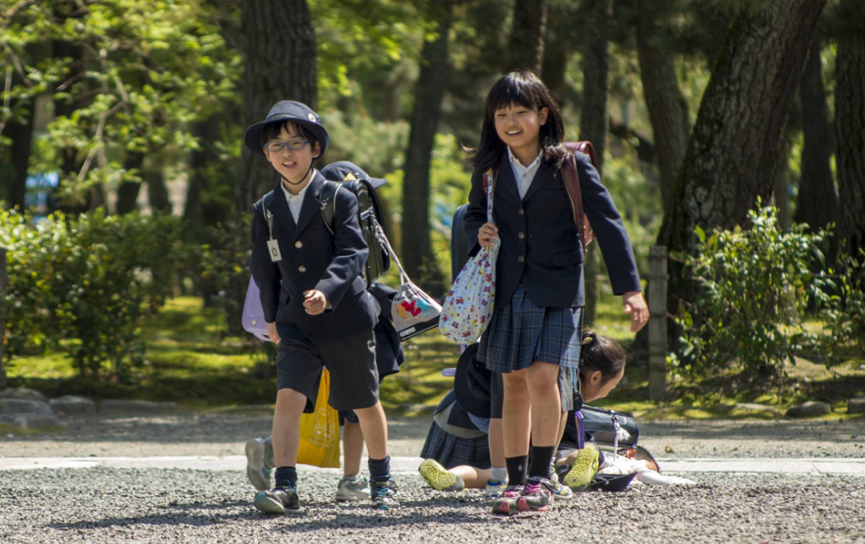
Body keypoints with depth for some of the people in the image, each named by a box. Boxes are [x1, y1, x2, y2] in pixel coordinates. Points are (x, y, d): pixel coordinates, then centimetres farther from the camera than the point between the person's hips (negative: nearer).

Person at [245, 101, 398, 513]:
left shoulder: (338, 199, -7)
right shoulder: (266, 210, 5)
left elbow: (352, 253, -18)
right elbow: (263, 266, 17)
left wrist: (327, 290, -33)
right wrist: (272, 316, 21)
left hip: (346, 319, -2)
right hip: (296, 325, 2)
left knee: (365, 405, 12)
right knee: (288, 398, -16)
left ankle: (381, 482, 30)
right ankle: (285, 487, -18)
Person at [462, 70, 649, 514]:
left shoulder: (571, 166, -5)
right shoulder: (489, 169, 5)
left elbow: (607, 225, -2)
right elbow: (473, 212, 23)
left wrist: (629, 289, -5)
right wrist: (478, 232, -2)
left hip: (556, 290, -4)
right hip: (507, 290, 4)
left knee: (542, 377, -15)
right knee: (514, 384, 6)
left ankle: (539, 480, -8)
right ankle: (515, 481, 12)